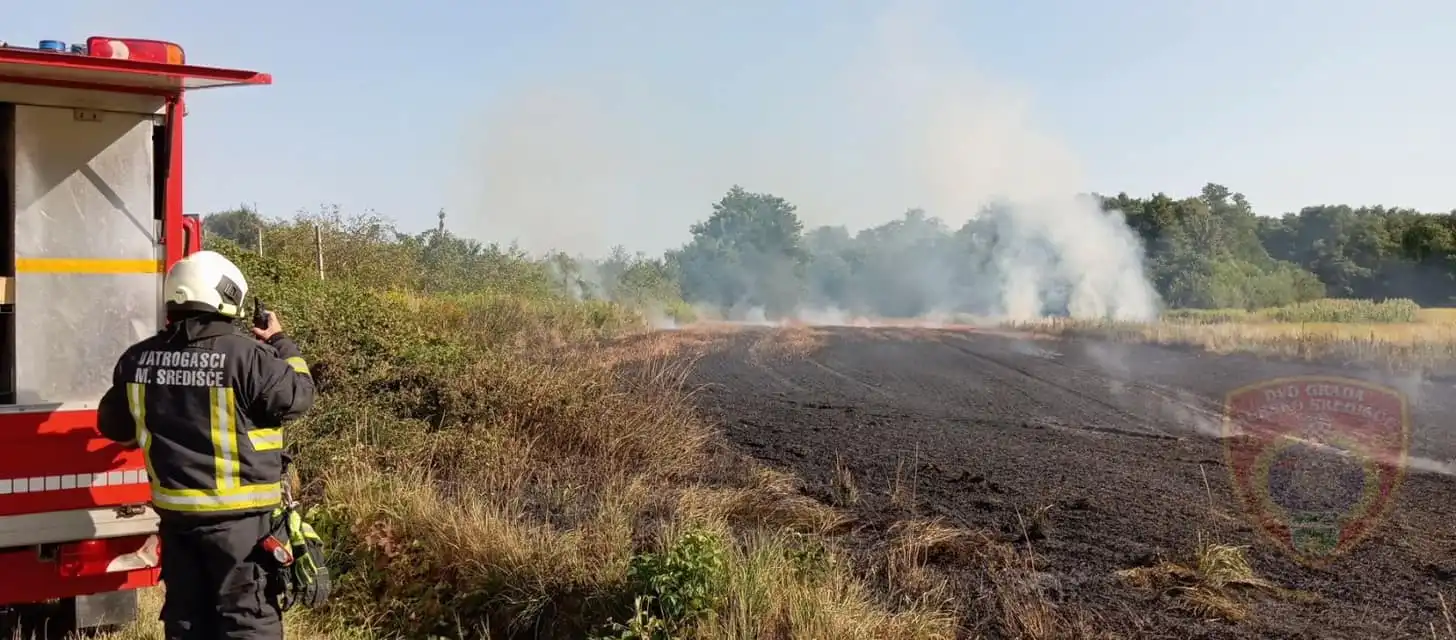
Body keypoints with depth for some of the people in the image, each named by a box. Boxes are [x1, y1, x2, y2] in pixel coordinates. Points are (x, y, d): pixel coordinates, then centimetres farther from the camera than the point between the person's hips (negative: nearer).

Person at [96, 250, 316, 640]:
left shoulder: (138, 360, 2)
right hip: (237, 514, -5)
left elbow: (114, 425, 14)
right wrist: (281, 344, 7)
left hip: (175, 510, 6)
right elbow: (297, 398, -6)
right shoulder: (245, 354, -18)